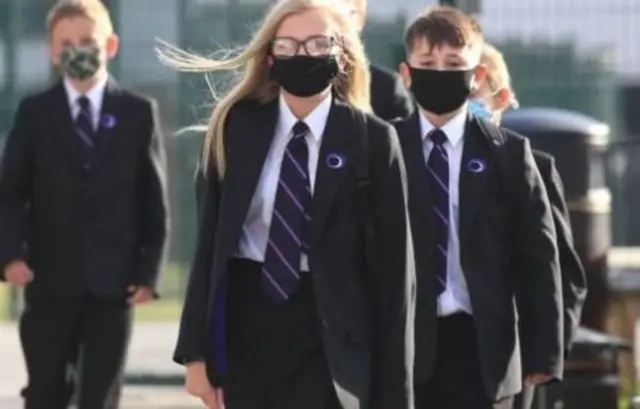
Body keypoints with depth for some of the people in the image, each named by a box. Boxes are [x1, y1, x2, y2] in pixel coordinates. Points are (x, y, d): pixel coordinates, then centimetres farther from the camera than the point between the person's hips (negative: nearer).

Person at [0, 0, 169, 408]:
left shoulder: (139, 113, 5)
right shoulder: (34, 113, 6)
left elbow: (154, 200, 4)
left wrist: (149, 271, -5)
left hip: (113, 281, 0)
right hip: (50, 280, 0)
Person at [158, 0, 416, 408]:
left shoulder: (372, 140, -3)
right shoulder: (236, 126, 3)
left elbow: (392, 266, -3)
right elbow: (210, 239, 5)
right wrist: (197, 350, 0)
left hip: (328, 335, -3)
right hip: (246, 327, 3)